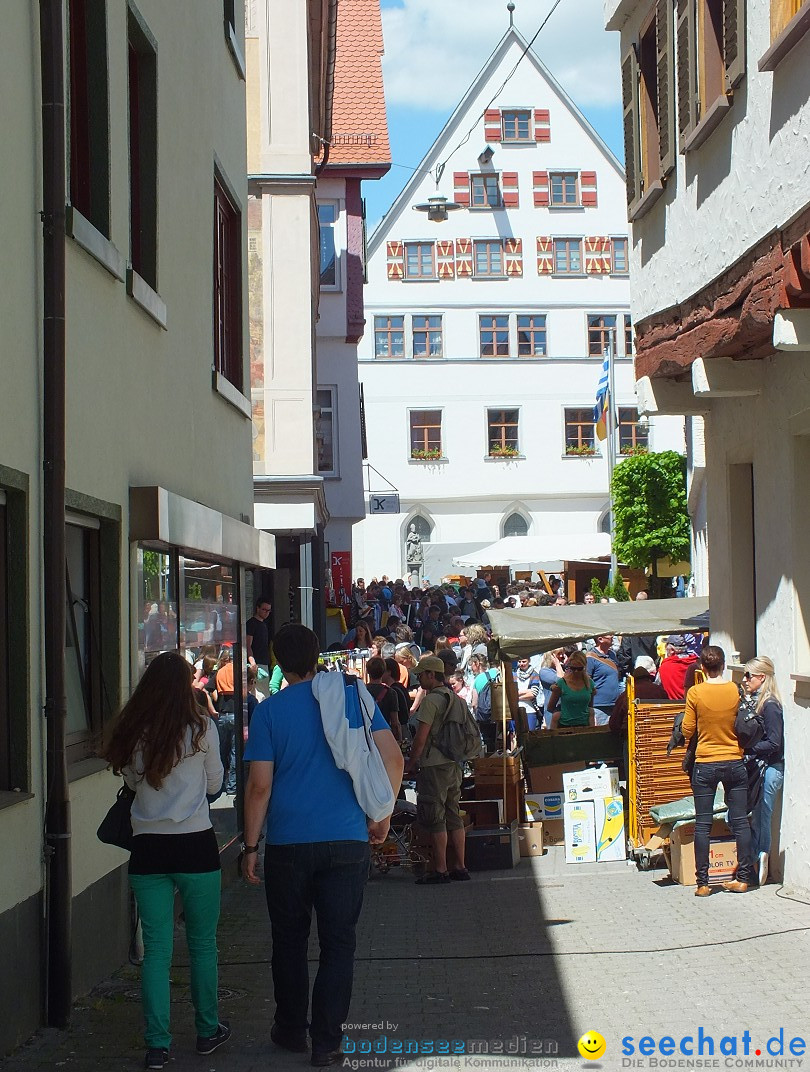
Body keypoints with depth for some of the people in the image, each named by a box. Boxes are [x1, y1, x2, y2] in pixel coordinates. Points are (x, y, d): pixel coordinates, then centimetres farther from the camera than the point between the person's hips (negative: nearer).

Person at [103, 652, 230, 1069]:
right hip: (195, 844, -2)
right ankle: (208, 1031, 23)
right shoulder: (201, 729, -6)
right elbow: (214, 783, 5)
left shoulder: (133, 732, 1)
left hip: (147, 848, 2)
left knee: (156, 949, 5)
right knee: (202, 944, 12)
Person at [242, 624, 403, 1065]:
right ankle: (327, 1041, 5)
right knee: (338, 942, 6)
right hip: (347, 841, 1)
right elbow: (393, 758, -2)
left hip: (288, 844, -1)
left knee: (290, 940, 15)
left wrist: (250, 846, 2)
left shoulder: (269, 710, -3)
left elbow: (259, 785, -6)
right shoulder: (352, 696, 2)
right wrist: (382, 815, 10)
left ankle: (291, 1029, 26)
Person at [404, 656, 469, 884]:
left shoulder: (431, 700, -14)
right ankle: (460, 868, 14)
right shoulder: (454, 698, 13)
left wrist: (410, 763, -3)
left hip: (434, 767, -9)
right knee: (454, 816, 12)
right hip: (454, 765, 9)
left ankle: (440, 871, -2)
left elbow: (421, 737, -16)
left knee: (434, 819, -3)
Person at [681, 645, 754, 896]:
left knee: (703, 824, 3)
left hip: (705, 764, -2)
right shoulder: (735, 691, -4)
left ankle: (702, 882, 3)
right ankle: (743, 878, 10)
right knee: (740, 821, 8)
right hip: (735, 762, 2)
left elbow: (687, 729, -4)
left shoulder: (696, 693, -9)